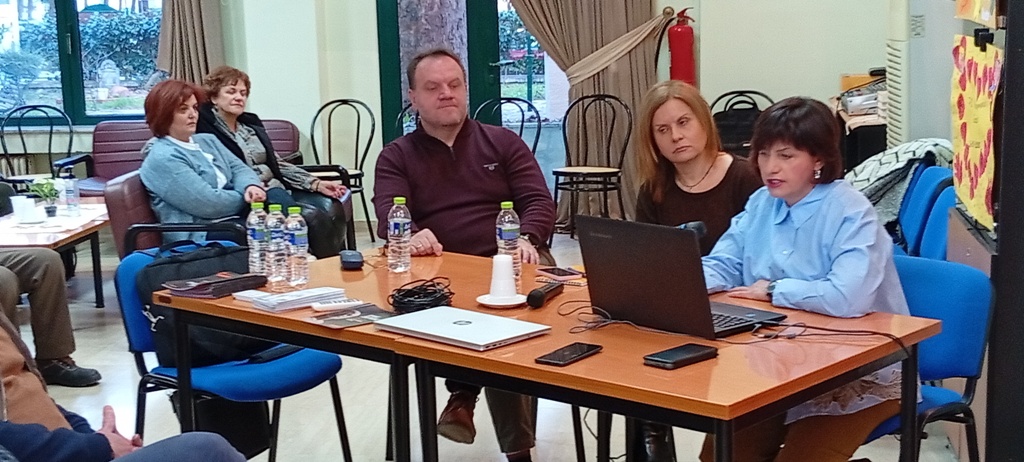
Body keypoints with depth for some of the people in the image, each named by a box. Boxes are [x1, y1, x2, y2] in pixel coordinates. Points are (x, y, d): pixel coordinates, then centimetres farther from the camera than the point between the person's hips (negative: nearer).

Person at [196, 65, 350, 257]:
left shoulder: (251, 123, 22)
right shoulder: (205, 129, -1)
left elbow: (277, 164, 19)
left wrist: (317, 184, 7)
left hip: (277, 189, 7)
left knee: (332, 208, -19)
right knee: (313, 217, -29)